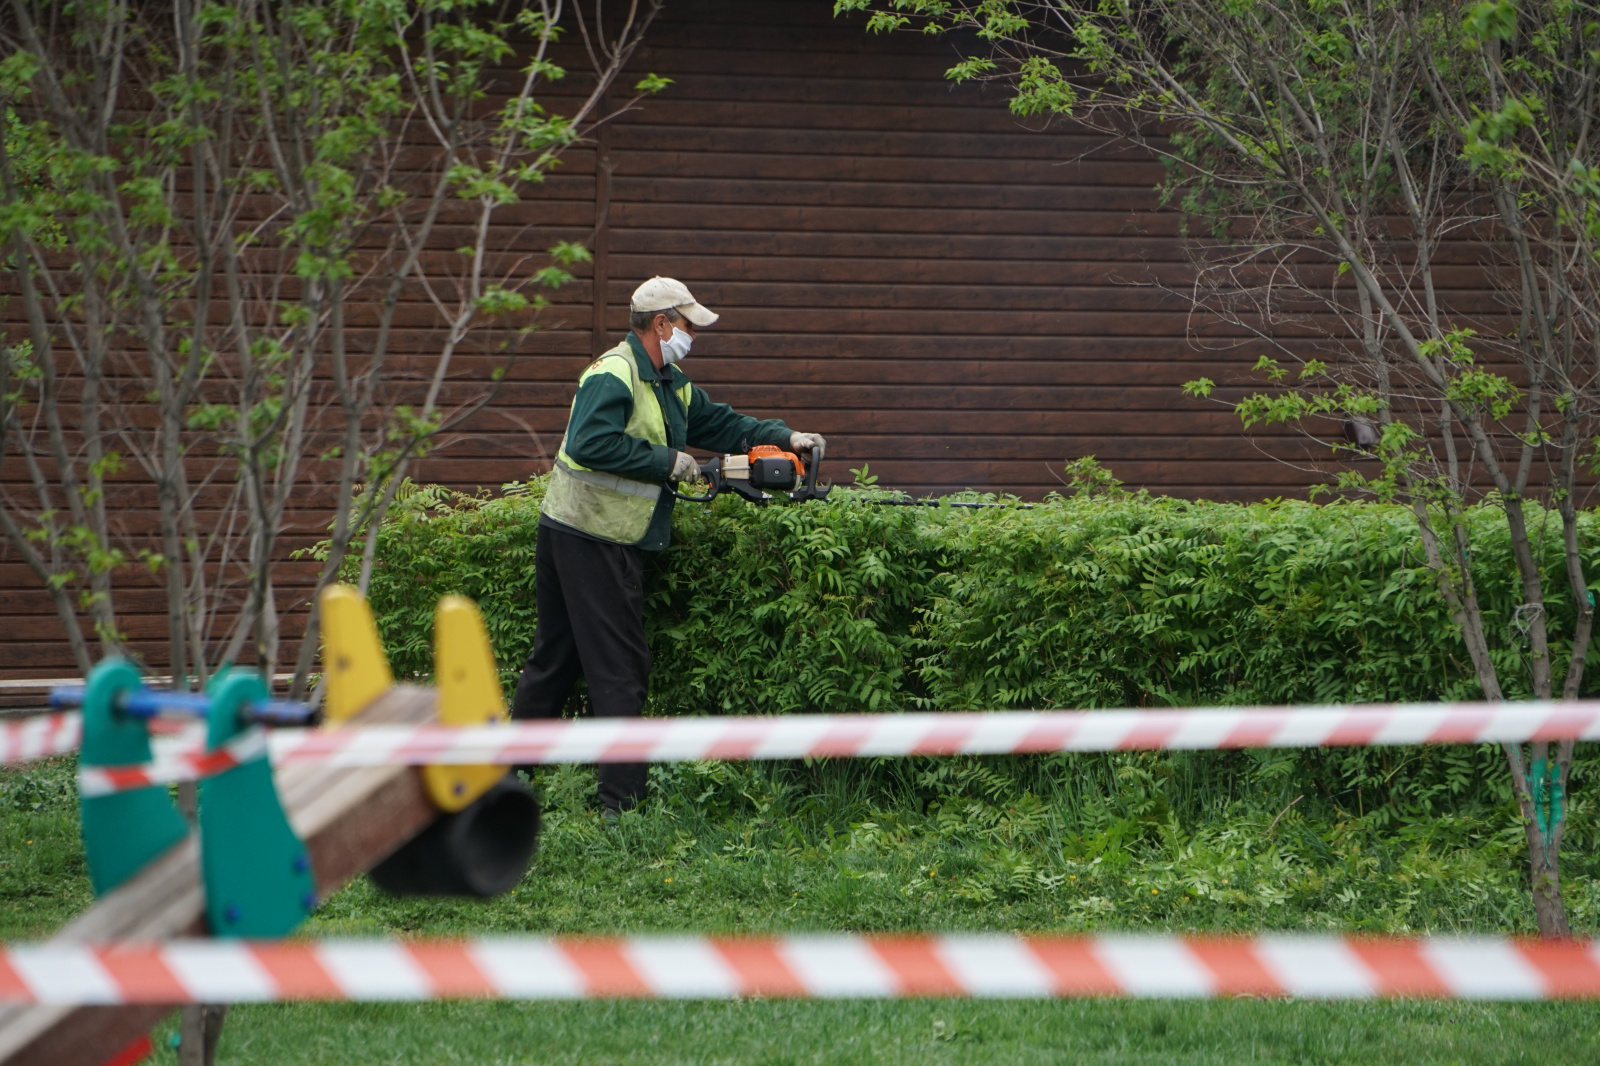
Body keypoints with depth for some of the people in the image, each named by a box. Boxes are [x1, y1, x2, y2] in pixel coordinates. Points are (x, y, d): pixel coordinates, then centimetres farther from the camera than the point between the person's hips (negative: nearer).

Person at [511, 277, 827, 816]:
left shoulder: (671, 386, 16)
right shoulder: (615, 373, -16)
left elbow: (718, 422, 25)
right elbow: (590, 443, -28)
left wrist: (785, 438, 15)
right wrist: (667, 461, -21)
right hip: (593, 540, -10)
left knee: (555, 658, 15)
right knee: (620, 668, -7)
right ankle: (623, 802, -5)